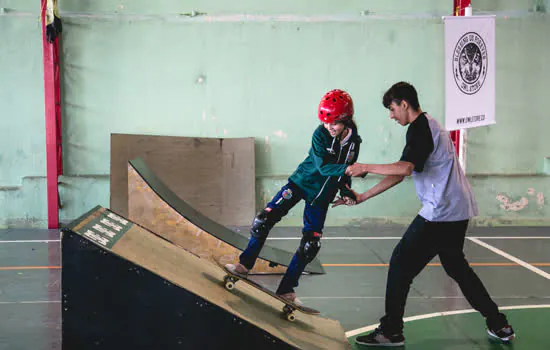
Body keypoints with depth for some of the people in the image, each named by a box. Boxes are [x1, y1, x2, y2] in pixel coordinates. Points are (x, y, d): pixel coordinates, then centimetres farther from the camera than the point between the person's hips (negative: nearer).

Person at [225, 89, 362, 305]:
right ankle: (245, 264, 5)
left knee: (310, 245, -2)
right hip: (301, 182, -3)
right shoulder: (320, 134, -17)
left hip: (321, 196, 3)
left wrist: (346, 191, -8)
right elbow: (323, 166, -26)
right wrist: (348, 168, -37)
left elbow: (344, 171, 7)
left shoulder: (354, 141, -4)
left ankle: (286, 289, 11)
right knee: (265, 220, -13)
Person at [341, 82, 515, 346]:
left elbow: (404, 168, -29)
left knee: (401, 263, -4)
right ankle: (499, 325, 28)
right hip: (458, 209, 10)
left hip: (441, 212, -10)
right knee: (455, 265, 22)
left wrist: (365, 168, -18)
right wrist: (362, 197, 16)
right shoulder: (429, 126, 20)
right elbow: (399, 175, 18)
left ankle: (390, 332, 2)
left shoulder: (419, 128, -11)